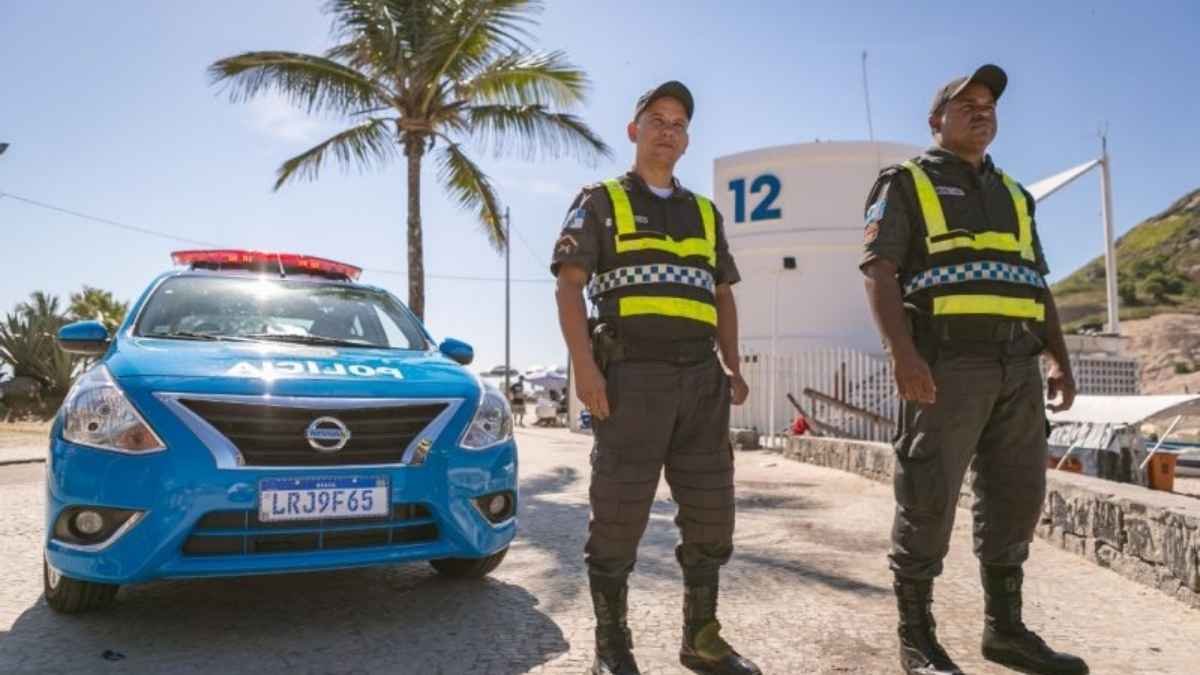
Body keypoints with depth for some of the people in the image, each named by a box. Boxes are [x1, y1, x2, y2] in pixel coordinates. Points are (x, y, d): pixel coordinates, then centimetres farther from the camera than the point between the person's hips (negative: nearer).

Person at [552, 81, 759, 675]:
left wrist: (732, 367, 9)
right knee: (619, 516, -3)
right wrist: (583, 364, -16)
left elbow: (722, 295, 22)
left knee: (709, 513, 6)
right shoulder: (599, 202, 7)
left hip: (700, 378, 5)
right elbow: (569, 285, -3)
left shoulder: (704, 212, 21)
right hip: (631, 375, -5)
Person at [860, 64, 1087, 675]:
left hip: (1016, 366, 7)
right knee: (928, 500, -5)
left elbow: (1037, 286, 23)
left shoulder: (1013, 195, 24)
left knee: (1015, 498, 9)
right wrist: (903, 353, -21)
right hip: (946, 361, -6)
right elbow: (879, 270, -8)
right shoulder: (904, 183, 5)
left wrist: (1061, 361, 11)